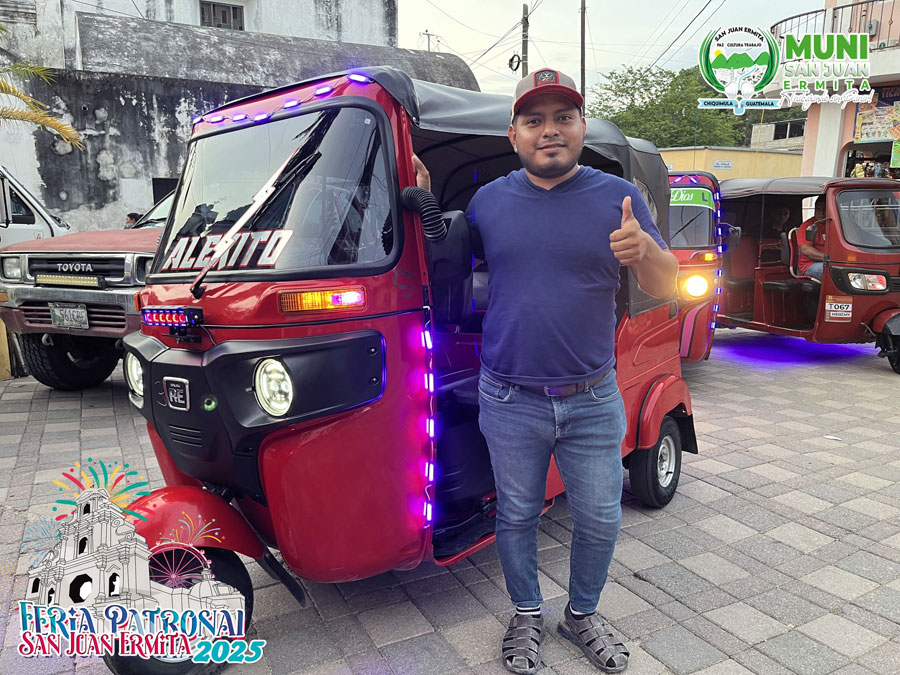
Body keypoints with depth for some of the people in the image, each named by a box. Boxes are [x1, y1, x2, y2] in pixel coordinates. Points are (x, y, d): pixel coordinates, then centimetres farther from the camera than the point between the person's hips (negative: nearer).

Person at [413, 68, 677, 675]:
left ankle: (583, 614, 40)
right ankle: (527, 616, 39)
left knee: (600, 520, 13)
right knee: (517, 516, 15)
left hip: (594, 401, 1)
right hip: (509, 401, 0)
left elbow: (666, 287, -1)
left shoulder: (618, 197, -1)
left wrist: (644, 248, -24)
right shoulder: (487, 201, 1)